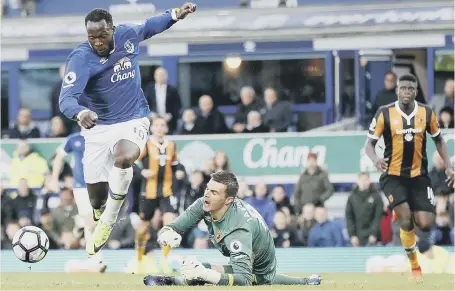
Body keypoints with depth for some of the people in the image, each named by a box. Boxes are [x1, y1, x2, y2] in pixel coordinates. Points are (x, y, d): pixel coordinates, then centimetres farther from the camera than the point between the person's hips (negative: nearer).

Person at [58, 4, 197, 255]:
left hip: (133, 121, 0)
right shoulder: (81, 57, -21)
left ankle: (107, 223, -16)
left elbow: (148, 27, 17)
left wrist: (175, 15, 10)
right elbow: (66, 99, -33)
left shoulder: (127, 35, -9)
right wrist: (80, 113, -54)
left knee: (123, 159, -35)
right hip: (98, 127, 0)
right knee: (97, 201, 2)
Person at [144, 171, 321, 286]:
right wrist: (167, 234, -50)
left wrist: (205, 274, -68)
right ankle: (306, 282, 52)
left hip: (259, 273, -8)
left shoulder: (238, 228, -46)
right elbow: (173, 227, -23)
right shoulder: (204, 205, -25)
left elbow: (244, 279, -54)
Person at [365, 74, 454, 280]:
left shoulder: (427, 114, -2)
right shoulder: (384, 114, -9)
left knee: (425, 225, -7)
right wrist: (376, 160, -26)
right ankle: (414, 266, 4)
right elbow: (370, 143, -4)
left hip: (419, 176, 3)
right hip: (393, 176, -3)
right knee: (406, 221, -17)